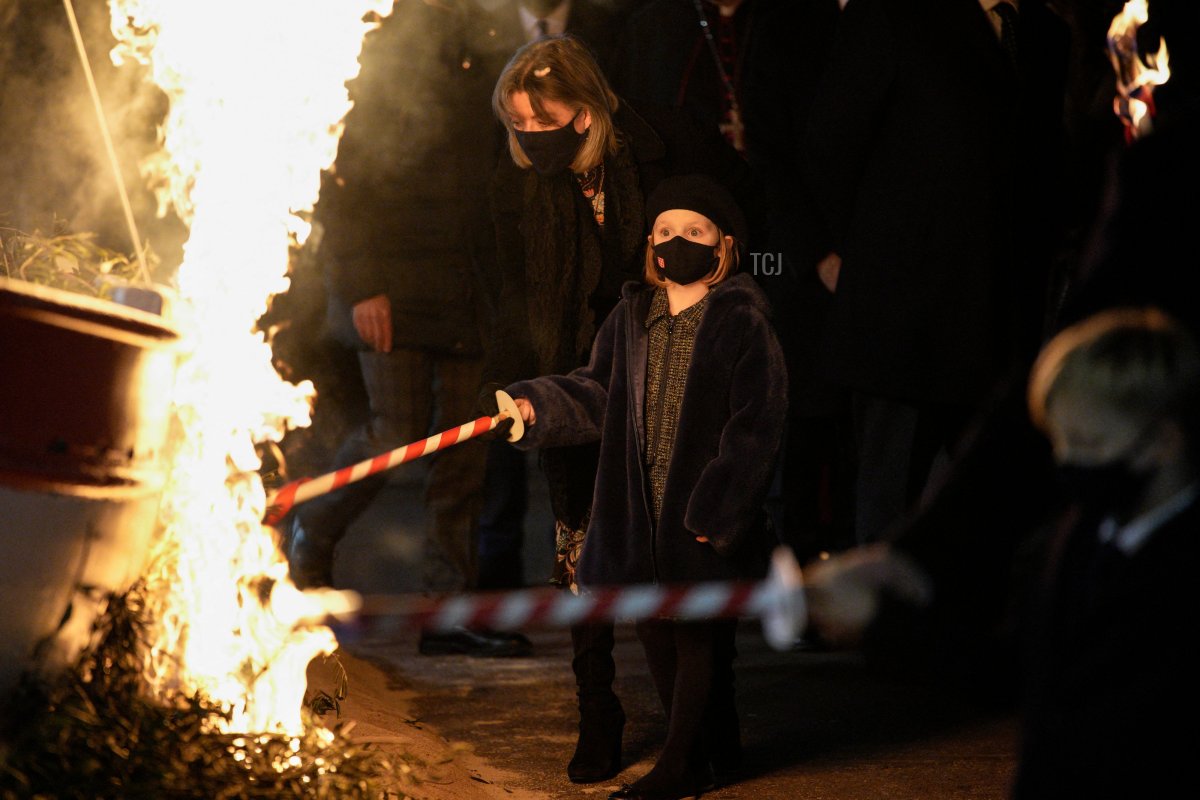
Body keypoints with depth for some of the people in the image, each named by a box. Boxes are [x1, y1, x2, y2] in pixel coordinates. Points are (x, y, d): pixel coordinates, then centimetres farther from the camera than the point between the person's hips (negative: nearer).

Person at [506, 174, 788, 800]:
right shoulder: (631, 317, 8)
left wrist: (716, 509, -18)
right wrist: (536, 405, -3)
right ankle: (712, 744, 32)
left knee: (697, 632, 4)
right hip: (642, 510, 6)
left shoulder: (742, 323, -10)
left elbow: (755, 425, -13)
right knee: (653, 628, 15)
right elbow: (596, 393, 15)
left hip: (705, 515, -6)